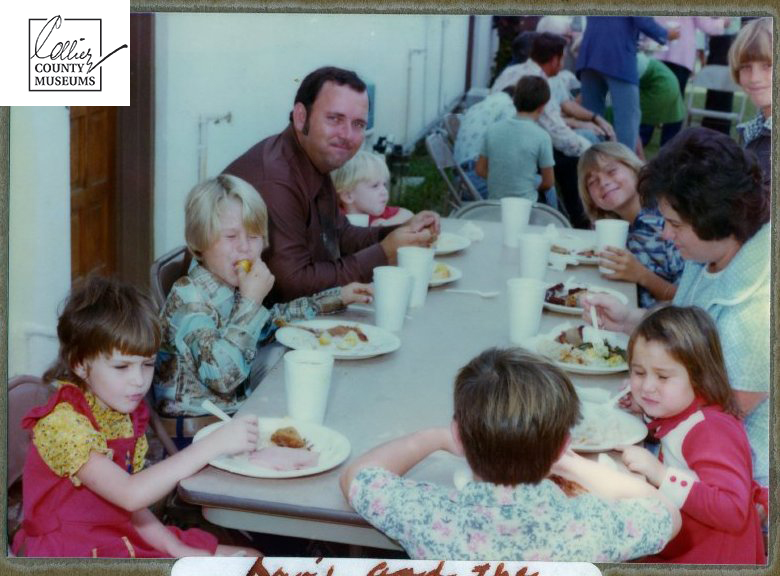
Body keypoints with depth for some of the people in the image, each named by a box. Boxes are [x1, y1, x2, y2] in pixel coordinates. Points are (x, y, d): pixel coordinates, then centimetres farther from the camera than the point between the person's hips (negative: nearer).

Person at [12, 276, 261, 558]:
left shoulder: (126, 414, 5)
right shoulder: (60, 423, -20)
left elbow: (129, 505, 6)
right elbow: (130, 495, -32)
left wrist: (177, 549, -7)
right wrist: (214, 444, -36)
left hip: (124, 540, 9)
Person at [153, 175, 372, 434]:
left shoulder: (235, 290, 5)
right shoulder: (187, 298, -18)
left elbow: (274, 318, 28)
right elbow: (222, 375, -32)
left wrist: (338, 297, 28)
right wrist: (251, 301, -24)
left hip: (236, 414, 8)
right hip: (194, 433, -8)